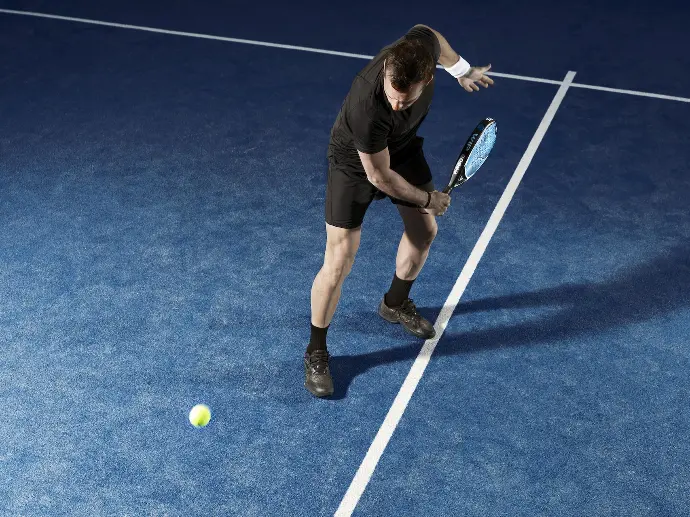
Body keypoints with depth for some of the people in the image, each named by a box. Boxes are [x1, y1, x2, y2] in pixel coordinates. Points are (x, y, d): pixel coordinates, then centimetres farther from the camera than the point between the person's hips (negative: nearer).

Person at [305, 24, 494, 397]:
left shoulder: (423, 44, -30)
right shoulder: (366, 108, -44)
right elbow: (379, 176, -28)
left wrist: (462, 70, 14)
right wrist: (427, 199, -14)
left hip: (403, 147, 7)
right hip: (356, 162, -6)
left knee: (425, 230, 17)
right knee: (339, 263, -10)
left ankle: (396, 304, 44)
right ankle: (316, 352, 12)